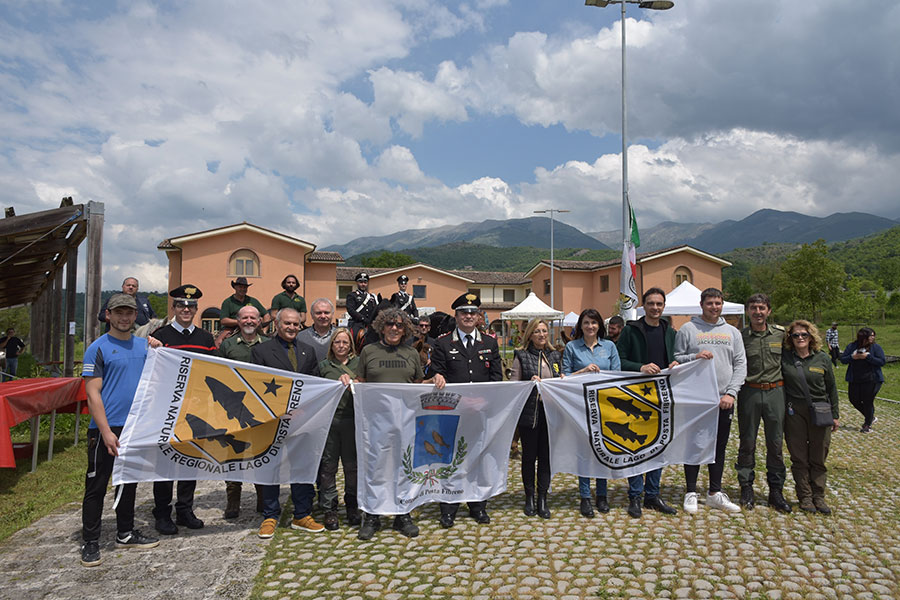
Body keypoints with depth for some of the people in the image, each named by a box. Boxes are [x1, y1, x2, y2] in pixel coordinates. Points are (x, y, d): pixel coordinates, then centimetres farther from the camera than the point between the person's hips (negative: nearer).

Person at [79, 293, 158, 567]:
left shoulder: (143, 345, 9)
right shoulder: (98, 348, -7)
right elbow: (93, 393, -12)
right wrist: (106, 431, -17)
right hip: (105, 428, -5)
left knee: (129, 482, 16)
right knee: (97, 485, 4)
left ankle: (125, 533, 29)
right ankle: (90, 542, 17)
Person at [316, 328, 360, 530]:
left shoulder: (358, 363, 9)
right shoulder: (324, 365, 11)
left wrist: (350, 381, -13)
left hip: (352, 420, 0)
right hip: (328, 420, 0)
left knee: (352, 465, 5)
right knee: (328, 465, 3)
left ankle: (353, 507, 20)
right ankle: (329, 509, 15)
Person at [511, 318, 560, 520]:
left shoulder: (555, 355, 11)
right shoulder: (521, 355, -1)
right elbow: (513, 384, -3)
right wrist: (530, 383, -19)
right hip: (529, 412, -3)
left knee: (546, 455, 6)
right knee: (529, 456, 7)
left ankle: (542, 499, 17)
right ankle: (529, 498, 21)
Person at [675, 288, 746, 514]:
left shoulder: (732, 332, 11)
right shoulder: (687, 330, 1)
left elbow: (740, 365, 6)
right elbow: (675, 359, 0)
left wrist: (731, 393, -6)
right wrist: (695, 357, -18)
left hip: (723, 400, 3)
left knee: (719, 447, 10)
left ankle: (715, 494, 22)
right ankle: (691, 493, 14)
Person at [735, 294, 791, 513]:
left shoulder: (781, 333, 4)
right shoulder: (740, 336, -2)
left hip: (775, 392, 2)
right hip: (749, 393, -2)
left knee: (775, 443, 7)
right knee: (747, 443, 5)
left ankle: (776, 491, 19)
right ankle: (746, 489, 16)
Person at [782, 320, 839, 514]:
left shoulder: (822, 359, 3)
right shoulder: (784, 357, -1)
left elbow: (831, 388, 8)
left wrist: (835, 415, 8)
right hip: (794, 413, -1)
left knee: (818, 458, 7)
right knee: (799, 458, 5)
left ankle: (818, 497, 19)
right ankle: (805, 497, 16)